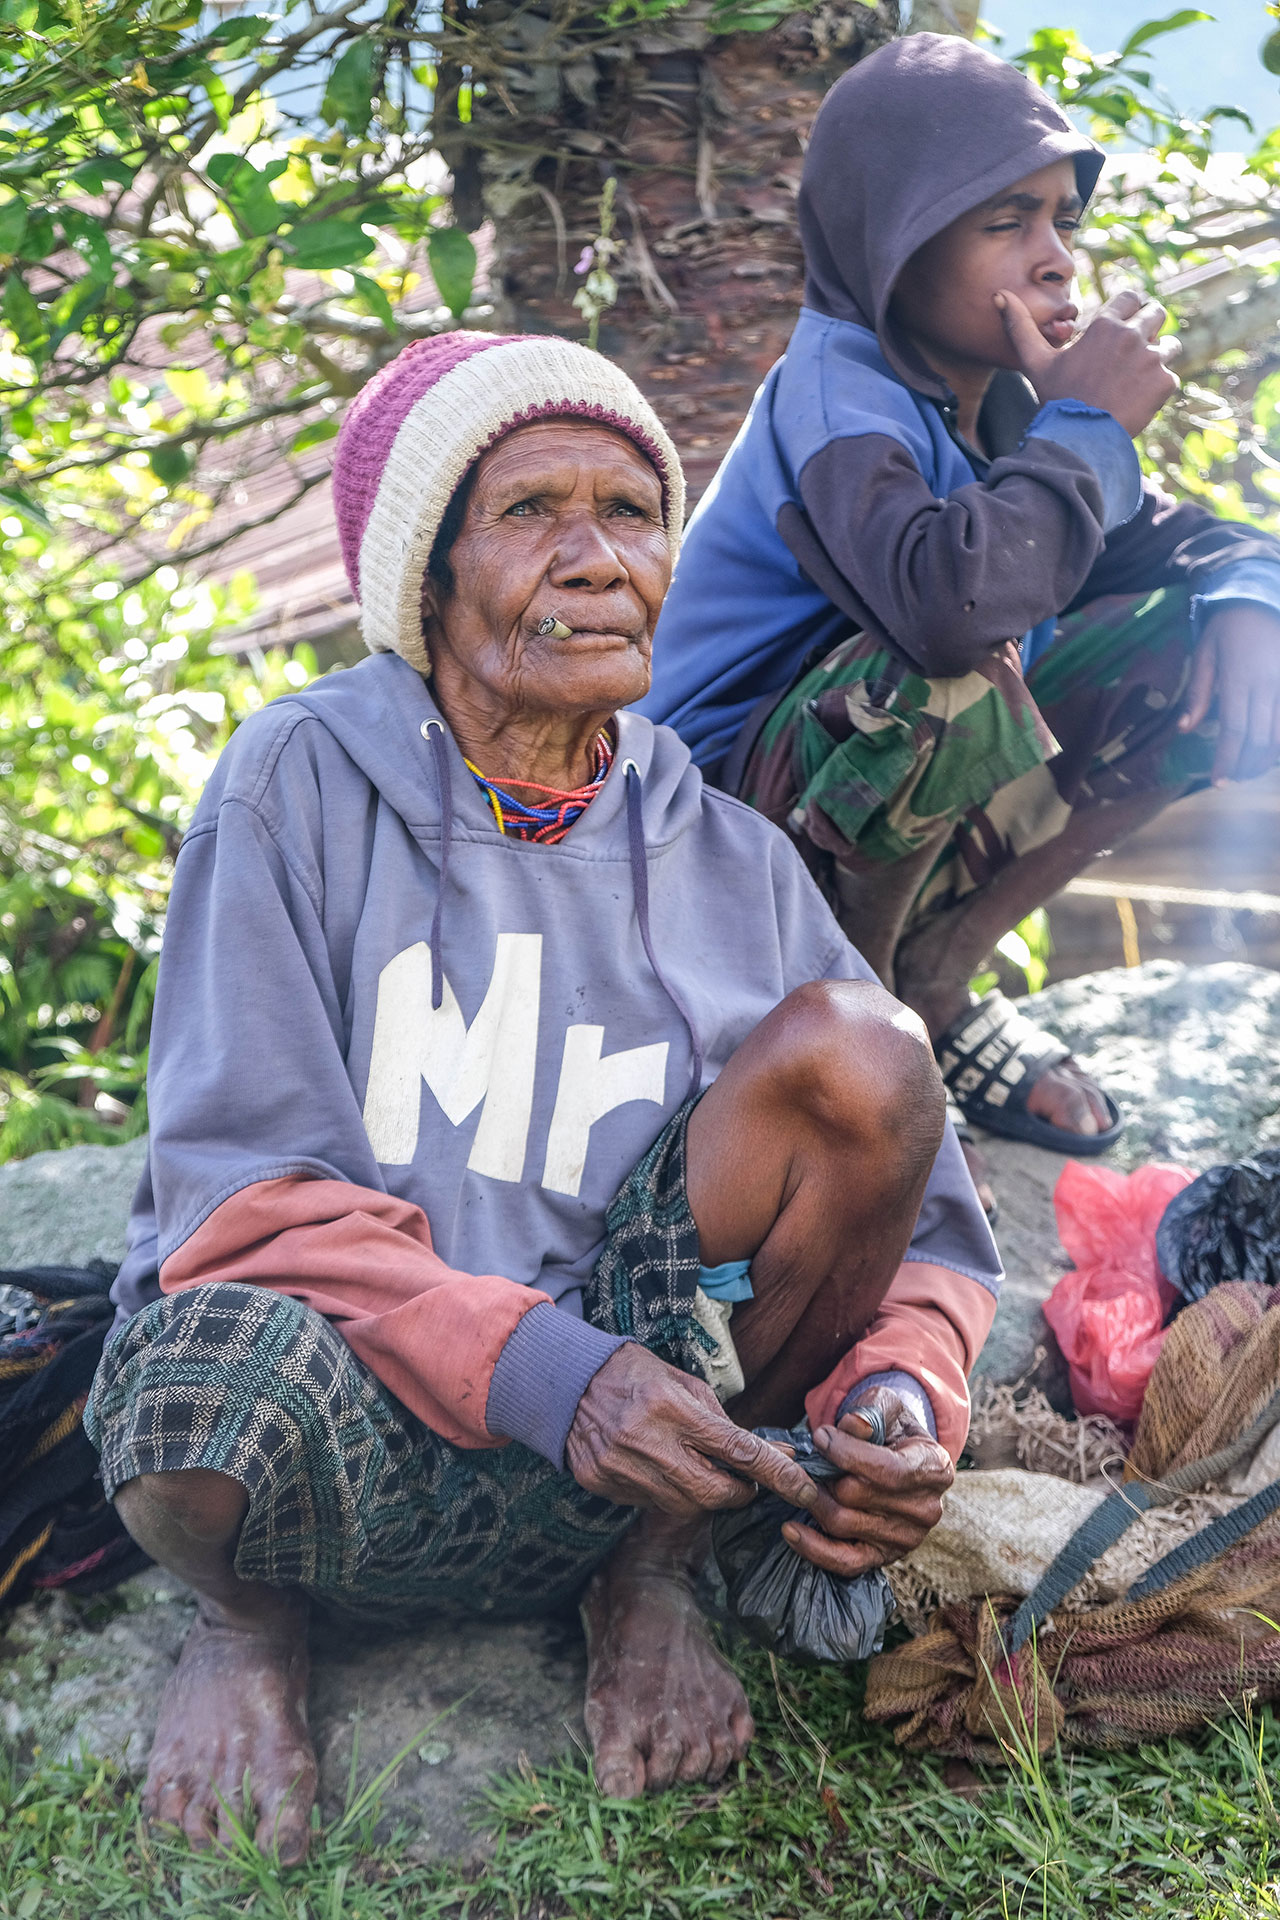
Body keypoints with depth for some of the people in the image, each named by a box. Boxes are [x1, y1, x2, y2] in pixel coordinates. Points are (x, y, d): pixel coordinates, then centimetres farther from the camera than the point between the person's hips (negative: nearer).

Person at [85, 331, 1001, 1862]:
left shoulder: (734, 865, 5)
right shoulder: (304, 782, -4)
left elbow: (920, 1222, 3)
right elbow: (240, 1189, -12)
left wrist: (906, 1394, -20)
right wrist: (536, 1368, -25)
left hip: (609, 1463, 3)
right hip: (348, 1450, -2)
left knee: (850, 1046, -17)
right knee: (219, 1361, -38)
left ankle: (653, 1574, 2)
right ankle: (245, 1612, 2)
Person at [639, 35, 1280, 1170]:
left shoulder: (1008, 398, 2)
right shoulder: (833, 387, -21)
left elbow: (1181, 538, 9)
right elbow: (942, 595, -42)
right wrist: (1083, 427, -25)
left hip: (916, 801, 8)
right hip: (729, 805, -7)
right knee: (949, 674, -37)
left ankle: (934, 966, 1)